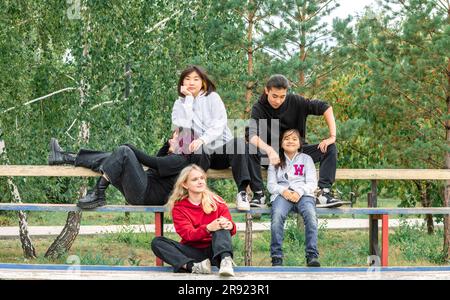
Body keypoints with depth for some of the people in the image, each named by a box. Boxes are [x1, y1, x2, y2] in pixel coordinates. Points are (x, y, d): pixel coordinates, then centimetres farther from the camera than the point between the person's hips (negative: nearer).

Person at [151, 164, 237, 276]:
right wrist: (208, 228, -30)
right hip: (193, 252, 1)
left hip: (213, 252, -1)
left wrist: (230, 226, -28)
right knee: (157, 242, -19)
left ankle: (226, 260, -54)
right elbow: (187, 234, -10)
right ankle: (193, 267, -42)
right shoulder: (179, 207, 3)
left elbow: (228, 224, -1)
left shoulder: (216, 201, 7)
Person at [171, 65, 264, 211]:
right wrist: (188, 98, -6)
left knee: (238, 143, -34)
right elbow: (183, 125, -9)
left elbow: (220, 124, -7)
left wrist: (202, 139, -24)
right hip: (200, 153, 1)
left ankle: (242, 192, -42)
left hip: (222, 148, -1)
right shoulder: (180, 104, 12)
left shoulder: (212, 97, 8)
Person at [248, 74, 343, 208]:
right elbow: (253, 135, -28)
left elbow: (325, 107, -9)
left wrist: (332, 136, -19)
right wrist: (270, 150, -46)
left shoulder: (295, 101, -9)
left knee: (330, 148, -18)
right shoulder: (259, 108, -12)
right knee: (252, 150, -32)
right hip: (273, 154, -2)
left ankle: (323, 192, -30)